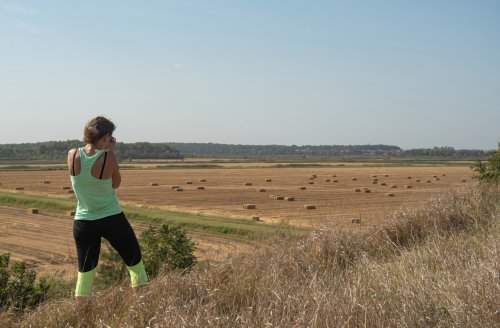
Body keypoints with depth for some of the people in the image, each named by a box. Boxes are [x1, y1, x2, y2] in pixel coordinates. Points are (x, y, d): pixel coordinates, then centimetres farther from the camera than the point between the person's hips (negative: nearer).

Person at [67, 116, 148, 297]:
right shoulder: (108, 157, -16)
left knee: (84, 272, 13)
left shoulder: (73, 155, -7)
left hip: (83, 222, 3)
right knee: (135, 262, 14)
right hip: (112, 219, -3)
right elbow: (116, 183, 0)